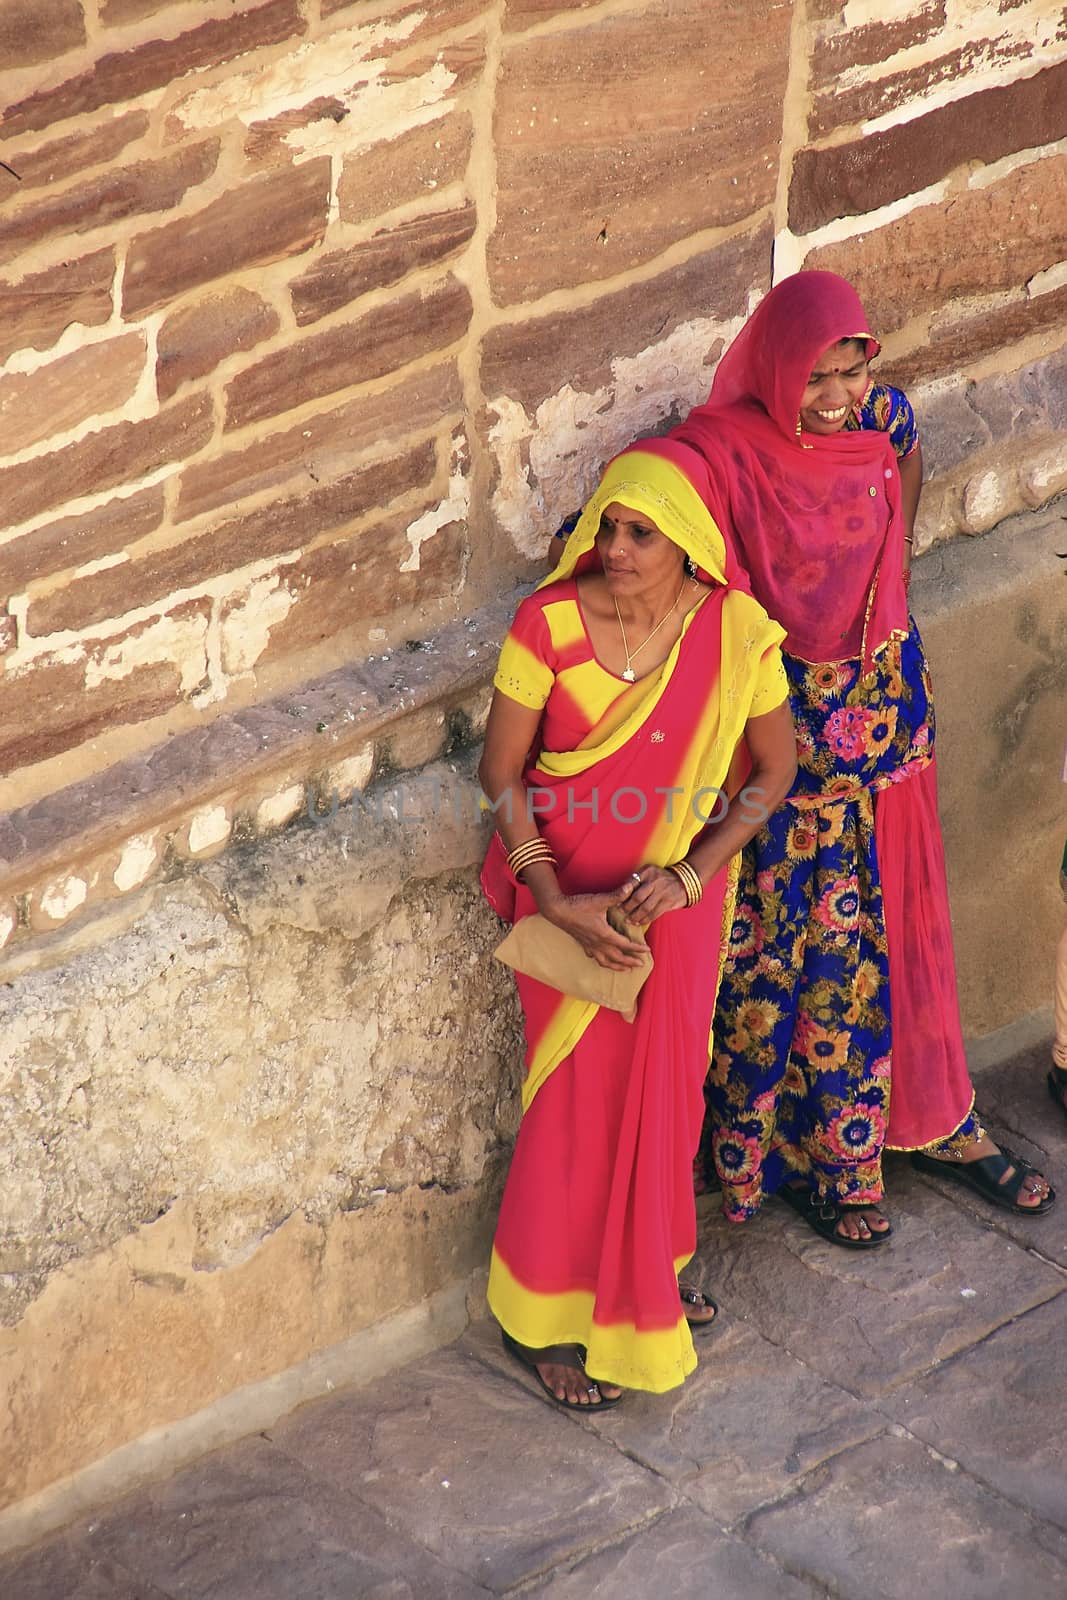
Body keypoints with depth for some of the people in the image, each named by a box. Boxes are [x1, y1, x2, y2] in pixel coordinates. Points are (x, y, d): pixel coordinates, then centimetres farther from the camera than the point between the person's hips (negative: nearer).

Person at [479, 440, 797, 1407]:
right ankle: (543, 1317, 19)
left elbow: (774, 770, -3)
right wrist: (557, 902, -20)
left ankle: (647, 1272, 39)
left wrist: (689, 873, -15)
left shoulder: (738, 631, -14)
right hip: (571, 888, -3)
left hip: (679, 892, 3)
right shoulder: (550, 624, -19)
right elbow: (502, 771, -11)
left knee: (667, 1081, 15)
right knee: (582, 1090, 2)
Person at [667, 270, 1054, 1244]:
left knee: (900, 923, 17)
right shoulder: (724, 451, -21)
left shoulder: (881, 420, -6)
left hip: (885, 711, 5)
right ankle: (809, 1159, 22)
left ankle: (933, 1121, 35)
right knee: (794, 942, 5)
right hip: (782, 728, -5)